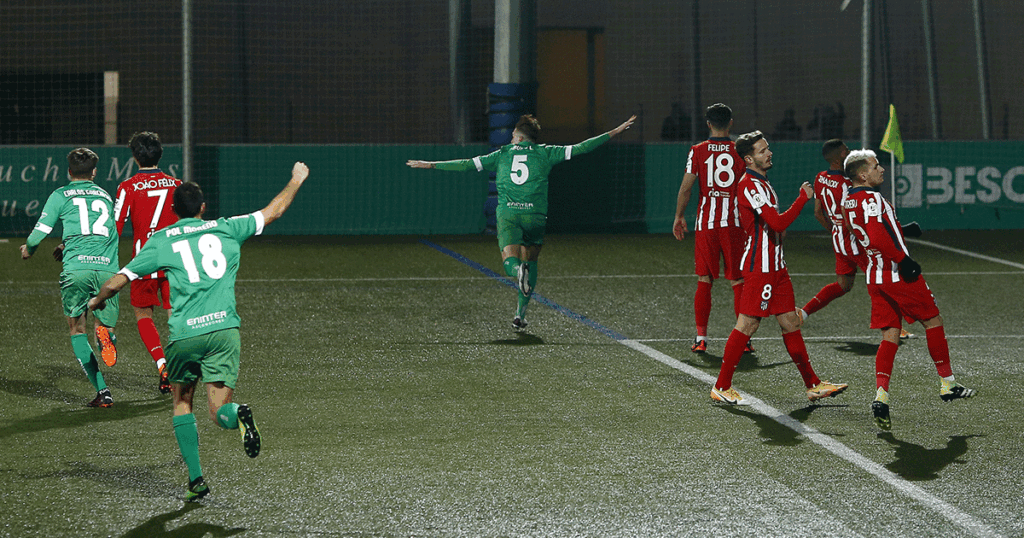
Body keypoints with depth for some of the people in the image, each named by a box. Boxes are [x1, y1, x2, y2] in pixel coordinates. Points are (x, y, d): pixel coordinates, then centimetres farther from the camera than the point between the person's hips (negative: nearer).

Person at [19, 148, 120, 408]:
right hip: (107, 268, 2)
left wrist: (28, 249, 32)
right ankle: (105, 334, -25)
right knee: (104, 325, 15)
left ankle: (102, 392, -4)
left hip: (76, 268, -2)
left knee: (78, 331, 11)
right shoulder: (105, 196, 25)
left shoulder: (61, 195, 13)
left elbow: (39, 233, 9)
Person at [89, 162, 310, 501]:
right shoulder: (226, 229, 12)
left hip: (184, 334, 0)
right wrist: (296, 180, 40)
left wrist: (97, 301, 32)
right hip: (223, 328, 0)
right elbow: (274, 211, 23)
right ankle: (236, 414, -36)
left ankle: (196, 479, 13)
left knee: (182, 401, 21)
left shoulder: (160, 241, 9)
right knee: (219, 411, 1)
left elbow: (116, 282, 10)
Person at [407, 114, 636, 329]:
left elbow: (467, 164, 11)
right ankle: (521, 313, 15)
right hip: (535, 215, 0)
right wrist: (614, 132, 14)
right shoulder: (544, 153, 10)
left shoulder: (502, 154, 13)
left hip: (507, 214, 0)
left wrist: (430, 164, 20)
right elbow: (579, 148, 8)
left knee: (510, 261, -6)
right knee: (530, 260, 18)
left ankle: (518, 269, -44)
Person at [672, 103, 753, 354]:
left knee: (704, 281, 7)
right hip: (734, 223, 0)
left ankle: (701, 338, 4)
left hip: (705, 223, 0)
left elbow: (685, 188, 0)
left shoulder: (697, 151, 0)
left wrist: (679, 217, 11)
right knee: (738, 282, 4)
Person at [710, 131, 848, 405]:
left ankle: (813, 385, 14)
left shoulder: (761, 184, 17)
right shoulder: (750, 185, -16)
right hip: (759, 267, -10)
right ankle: (721, 387, 0)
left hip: (775, 265, 10)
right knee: (747, 324, -7)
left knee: (790, 322, 10)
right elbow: (778, 223, -24)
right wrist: (803, 198, -16)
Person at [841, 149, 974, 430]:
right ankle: (948, 385, 17)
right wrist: (903, 259, -23)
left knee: (890, 335, 6)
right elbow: (878, 239, -28)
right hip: (897, 273, -8)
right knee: (932, 321, 8)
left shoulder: (848, 202, 12)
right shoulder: (871, 199, -17)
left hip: (875, 276, 8)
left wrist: (901, 230, 26)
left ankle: (881, 396, -9)